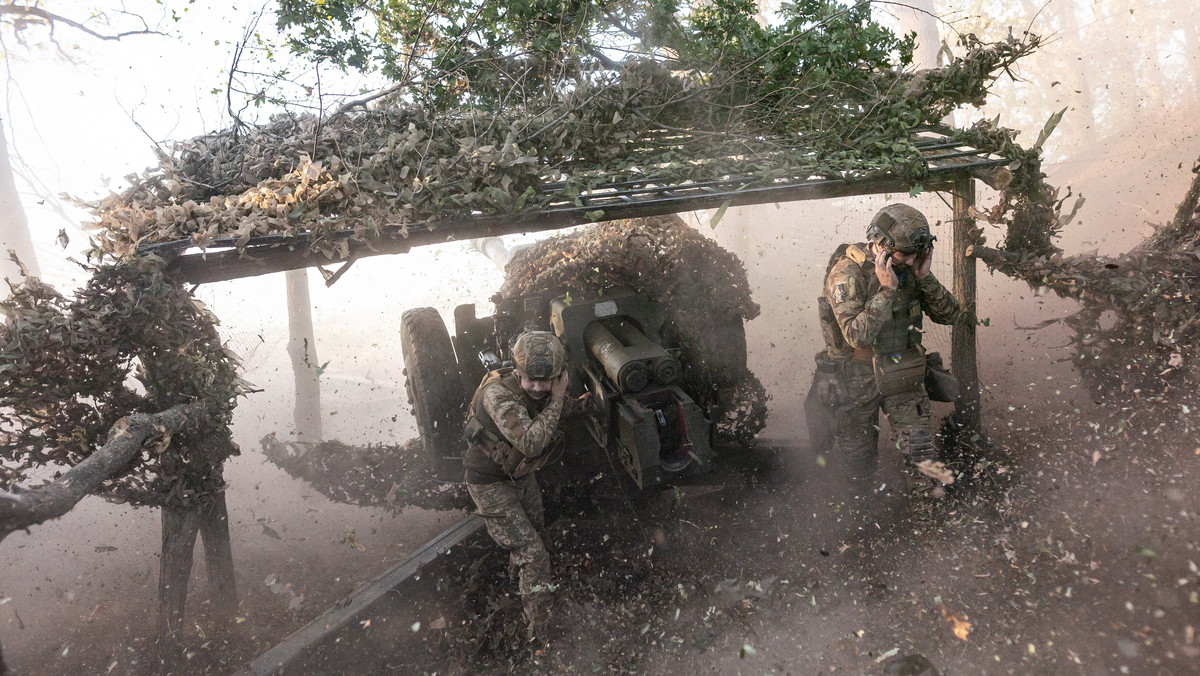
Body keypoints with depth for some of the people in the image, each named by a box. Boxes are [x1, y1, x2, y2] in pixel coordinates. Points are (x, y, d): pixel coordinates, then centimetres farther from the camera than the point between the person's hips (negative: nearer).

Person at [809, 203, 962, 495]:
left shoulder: (908, 268, -2)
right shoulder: (847, 272, -20)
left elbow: (950, 315, -1)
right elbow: (857, 335, -30)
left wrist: (925, 277, -14)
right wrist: (887, 290, -30)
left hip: (903, 375, 4)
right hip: (857, 380, -4)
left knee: (920, 452, -5)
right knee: (859, 467, 12)